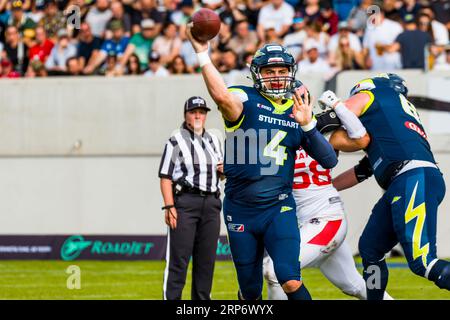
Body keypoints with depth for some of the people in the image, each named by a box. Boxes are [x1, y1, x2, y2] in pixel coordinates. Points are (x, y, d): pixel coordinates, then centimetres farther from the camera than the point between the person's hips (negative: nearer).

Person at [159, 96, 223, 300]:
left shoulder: (213, 140, 17)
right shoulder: (176, 141, -2)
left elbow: (220, 173, 27)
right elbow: (166, 177, -7)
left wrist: (224, 170, 3)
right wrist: (169, 207, -17)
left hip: (211, 203, 6)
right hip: (184, 202, -6)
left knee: (206, 258, 7)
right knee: (179, 258, -10)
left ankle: (201, 301, 14)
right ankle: (171, 299, -10)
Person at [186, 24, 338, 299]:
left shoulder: (300, 110, 5)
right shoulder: (246, 100, -8)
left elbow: (330, 161, -1)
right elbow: (222, 96, -34)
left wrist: (307, 125, -14)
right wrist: (202, 54, -38)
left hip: (279, 209, 1)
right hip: (240, 210, -1)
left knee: (291, 282, -18)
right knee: (251, 292, 10)